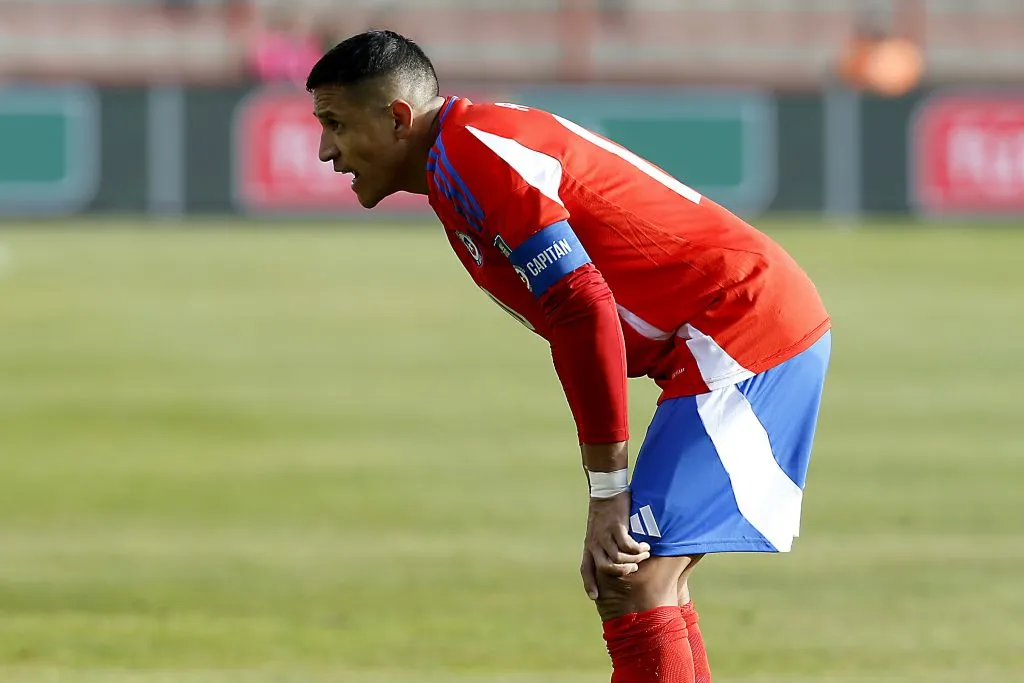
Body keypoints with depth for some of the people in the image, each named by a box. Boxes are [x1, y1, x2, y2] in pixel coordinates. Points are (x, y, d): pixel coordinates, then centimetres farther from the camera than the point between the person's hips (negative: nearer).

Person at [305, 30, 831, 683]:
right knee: (651, 583, 13)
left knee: (631, 586, -16)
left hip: (742, 327, -10)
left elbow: (585, 314, -23)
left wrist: (607, 494, -19)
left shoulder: (468, 153, -15)